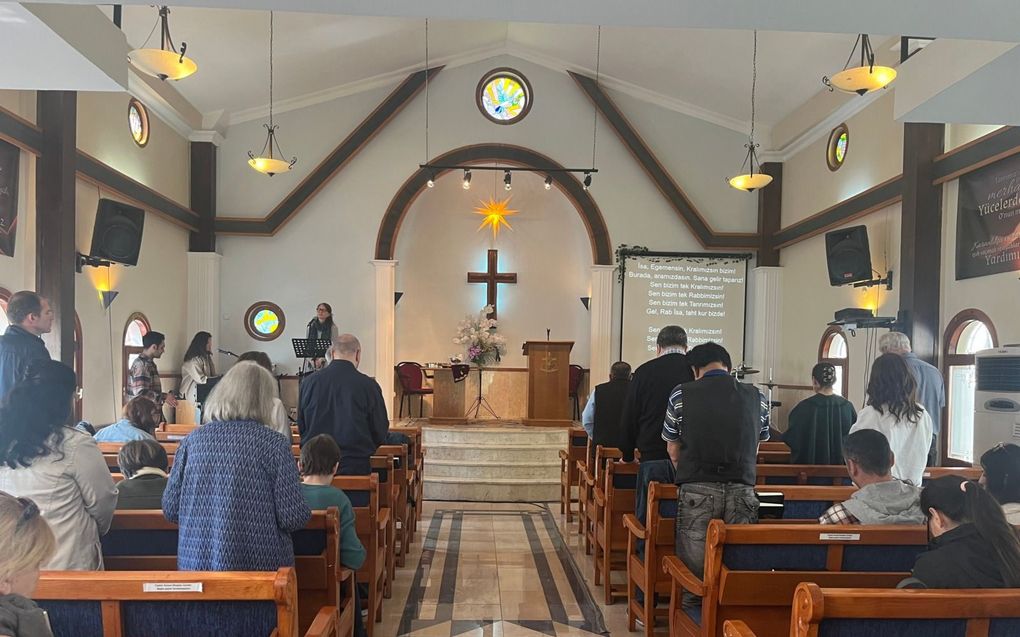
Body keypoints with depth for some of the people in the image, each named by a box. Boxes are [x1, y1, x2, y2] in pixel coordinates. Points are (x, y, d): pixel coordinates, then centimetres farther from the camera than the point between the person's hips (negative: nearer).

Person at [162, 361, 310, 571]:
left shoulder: (192, 440, 0)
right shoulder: (274, 445, -11)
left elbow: (170, 510, 6)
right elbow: (294, 519, -13)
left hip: (194, 561, 4)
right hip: (257, 562, -4)